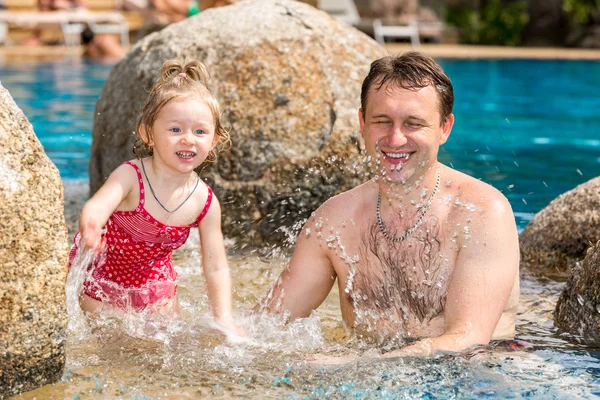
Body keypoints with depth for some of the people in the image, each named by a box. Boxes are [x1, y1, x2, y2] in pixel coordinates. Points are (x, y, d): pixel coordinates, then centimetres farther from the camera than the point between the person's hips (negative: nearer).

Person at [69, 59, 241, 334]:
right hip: (102, 275, -3)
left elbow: (216, 268, -11)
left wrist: (224, 319, -21)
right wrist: (90, 227, -72)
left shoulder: (205, 201, -17)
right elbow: (97, 206, -48)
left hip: (153, 285, 3)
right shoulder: (131, 176, -28)